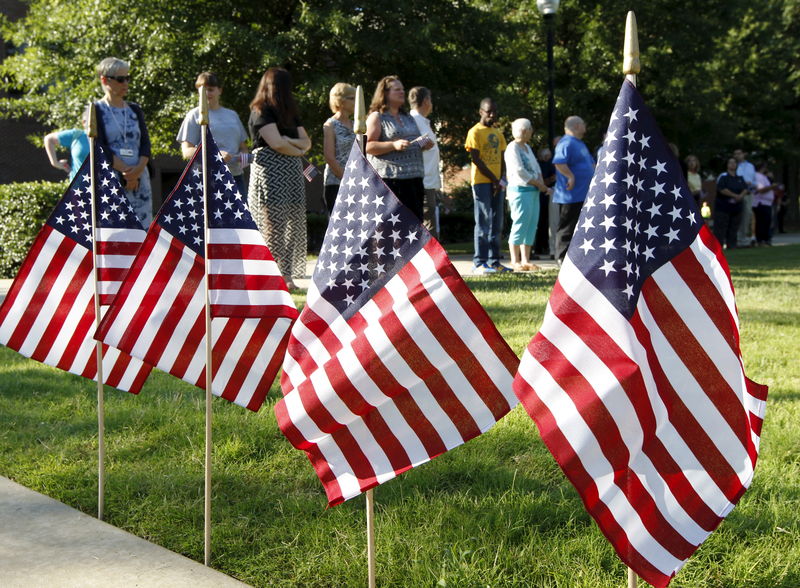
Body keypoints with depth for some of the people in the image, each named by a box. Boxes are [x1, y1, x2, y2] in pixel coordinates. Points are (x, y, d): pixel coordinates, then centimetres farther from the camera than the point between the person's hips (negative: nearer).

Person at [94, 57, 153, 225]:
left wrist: (138, 170, -11)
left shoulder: (135, 110, 17)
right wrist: (125, 171, -14)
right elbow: (99, 147, -7)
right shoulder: (96, 111, 3)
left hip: (139, 179, 5)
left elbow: (145, 143, 8)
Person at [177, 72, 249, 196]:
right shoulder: (194, 115, 5)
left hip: (236, 176, 5)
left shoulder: (232, 115, 20)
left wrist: (245, 156, 0)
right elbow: (186, 152, -3)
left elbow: (243, 147, 26)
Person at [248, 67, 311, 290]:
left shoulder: (289, 113, 21)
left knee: (294, 226, 1)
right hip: (270, 177, -7)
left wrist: (288, 141, -7)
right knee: (273, 228, -9)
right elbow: (276, 143, -15)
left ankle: (287, 276, 4)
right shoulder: (260, 112, -4)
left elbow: (307, 142, 12)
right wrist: (298, 150, 1)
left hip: (292, 176, 7)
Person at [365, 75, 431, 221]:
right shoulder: (376, 117, 0)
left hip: (414, 178, 7)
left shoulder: (408, 118, 23)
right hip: (389, 179, -7)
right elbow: (368, 146, -11)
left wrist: (424, 145, 12)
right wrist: (394, 145, -21)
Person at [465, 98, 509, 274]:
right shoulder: (475, 132, -4)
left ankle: (494, 261, 10)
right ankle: (479, 263, -7)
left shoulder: (497, 133, 17)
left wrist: (501, 180, 0)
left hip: (497, 183, 7)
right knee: (483, 223, -9)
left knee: (496, 224, 6)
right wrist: (494, 179, -10)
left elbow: (502, 160, 16)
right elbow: (476, 159, -10)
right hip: (481, 182, -7)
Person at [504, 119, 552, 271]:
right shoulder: (513, 148, -8)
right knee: (520, 224, -9)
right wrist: (538, 184, -11)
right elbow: (519, 171, -16)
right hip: (520, 190, -9)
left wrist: (542, 184, 1)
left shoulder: (527, 147, 20)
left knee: (531, 225, 6)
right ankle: (515, 261, -5)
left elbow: (536, 168, 19)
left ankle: (525, 260, 10)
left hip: (533, 191, 9)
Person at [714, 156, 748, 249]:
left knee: (733, 228, 8)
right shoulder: (723, 177, -5)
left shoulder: (740, 178, 15)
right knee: (720, 228, -8)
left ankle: (731, 246, 14)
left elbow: (745, 189, 10)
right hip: (722, 207, -6)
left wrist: (741, 195, -11)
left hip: (736, 207, 6)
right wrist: (734, 195, -17)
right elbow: (722, 189, -16)